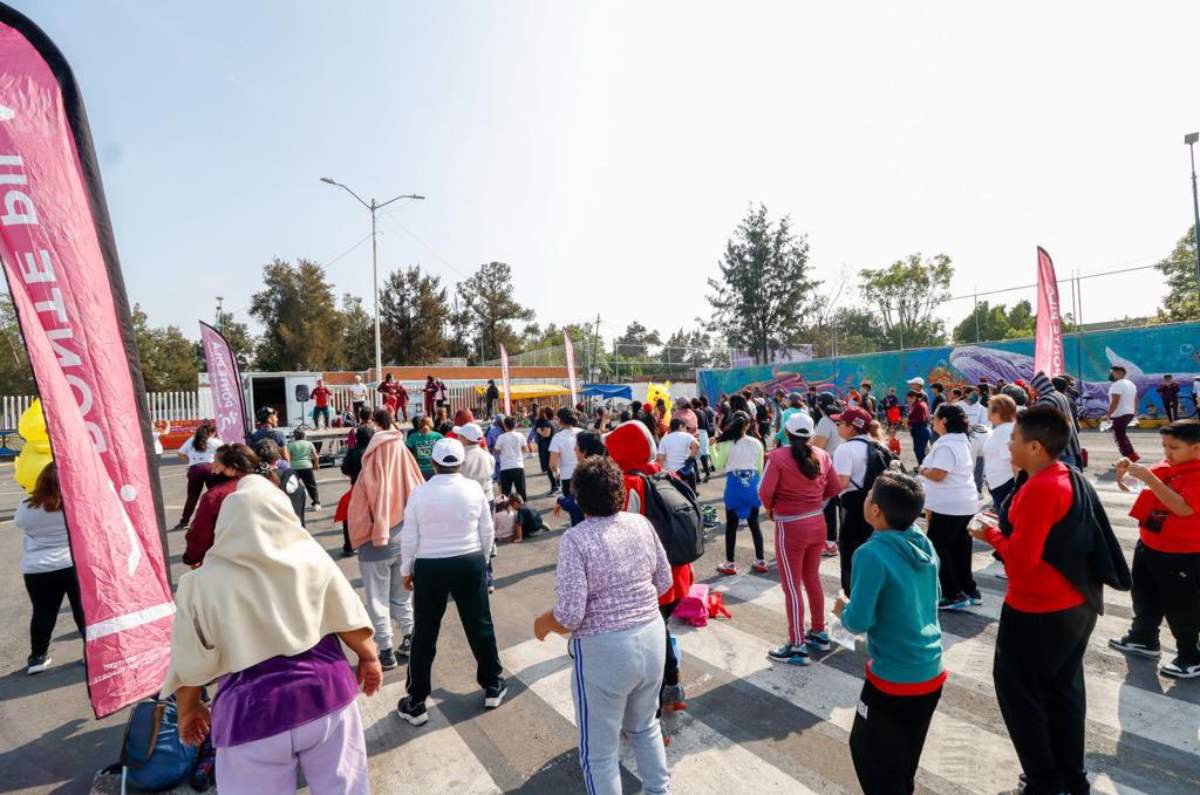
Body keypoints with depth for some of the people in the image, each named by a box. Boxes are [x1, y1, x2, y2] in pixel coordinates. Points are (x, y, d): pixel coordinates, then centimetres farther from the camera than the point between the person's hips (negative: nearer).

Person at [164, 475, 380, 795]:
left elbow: (189, 664, 0)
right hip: (326, 694, 1)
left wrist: (189, 710, 17)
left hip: (253, 714, -1)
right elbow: (350, 621, 1)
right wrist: (369, 657, 16)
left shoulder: (202, 582, -6)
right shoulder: (312, 557, -4)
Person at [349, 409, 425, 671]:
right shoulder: (406, 462, -8)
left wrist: (357, 540, 2)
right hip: (406, 540, 4)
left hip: (376, 544, -4)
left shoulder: (371, 472, -19)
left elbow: (358, 511, -14)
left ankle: (386, 652, 18)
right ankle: (410, 640, 29)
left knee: (378, 600, 10)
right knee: (401, 594, 21)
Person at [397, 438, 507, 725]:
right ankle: (492, 686, 30)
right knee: (480, 625, 16)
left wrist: (406, 569, 11)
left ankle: (415, 703, 23)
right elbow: (487, 531, 0)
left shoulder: (420, 493, -9)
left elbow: (408, 538, -4)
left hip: (429, 567, 0)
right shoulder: (474, 488, -7)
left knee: (424, 634, 12)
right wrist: (482, 559, 16)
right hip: (470, 563, 1)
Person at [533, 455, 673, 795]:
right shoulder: (642, 524, -4)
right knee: (645, 726, 31)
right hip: (652, 638, 6)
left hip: (604, 651, -6)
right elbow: (664, 582, 7)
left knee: (599, 751, 17)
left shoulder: (575, 539, -20)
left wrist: (542, 623, -1)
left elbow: (569, 616, -21)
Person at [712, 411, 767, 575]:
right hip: (752, 487, 3)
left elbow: (718, 466, 0)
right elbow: (760, 469, 6)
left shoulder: (726, 444, -8)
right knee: (754, 524, 15)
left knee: (731, 526, 7)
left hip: (734, 487, -3)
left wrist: (713, 448, 8)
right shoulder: (756, 443, 0)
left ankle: (729, 564, 14)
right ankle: (760, 562, 23)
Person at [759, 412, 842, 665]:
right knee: (812, 579, 22)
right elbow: (834, 489, 6)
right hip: (817, 522, 6)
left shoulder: (778, 456, -16)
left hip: (790, 527, -6)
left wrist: (771, 510, -1)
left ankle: (797, 646, 14)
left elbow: (765, 492, -20)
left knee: (792, 586, 5)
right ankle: (819, 633, 36)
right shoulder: (822, 455, 0)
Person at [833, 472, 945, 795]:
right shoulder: (926, 545, -3)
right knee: (905, 755, 26)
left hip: (893, 677, -7)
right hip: (932, 672, 7)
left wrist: (842, 611, -3)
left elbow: (858, 622, -23)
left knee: (867, 750, 16)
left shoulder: (872, 555, -26)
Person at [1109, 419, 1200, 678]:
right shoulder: (1164, 466, 3)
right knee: (1144, 597, 22)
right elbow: (1131, 486, 10)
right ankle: (1143, 639, 39)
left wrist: (1150, 478, -34)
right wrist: (1126, 470, -11)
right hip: (1149, 546, 8)